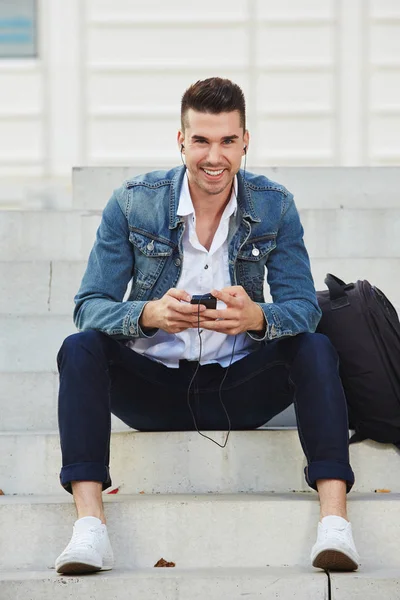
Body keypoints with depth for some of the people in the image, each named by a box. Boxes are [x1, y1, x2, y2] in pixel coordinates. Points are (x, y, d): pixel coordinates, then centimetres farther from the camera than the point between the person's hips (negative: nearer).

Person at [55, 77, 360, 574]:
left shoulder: (275, 206, -3)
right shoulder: (132, 203, -6)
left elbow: (304, 306, -8)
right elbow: (90, 306, -10)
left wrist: (256, 317, -33)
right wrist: (149, 314, -33)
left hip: (238, 389, 1)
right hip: (153, 383, 0)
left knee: (315, 349, -24)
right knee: (81, 349, -27)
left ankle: (334, 522, -33)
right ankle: (89, 526, -36)